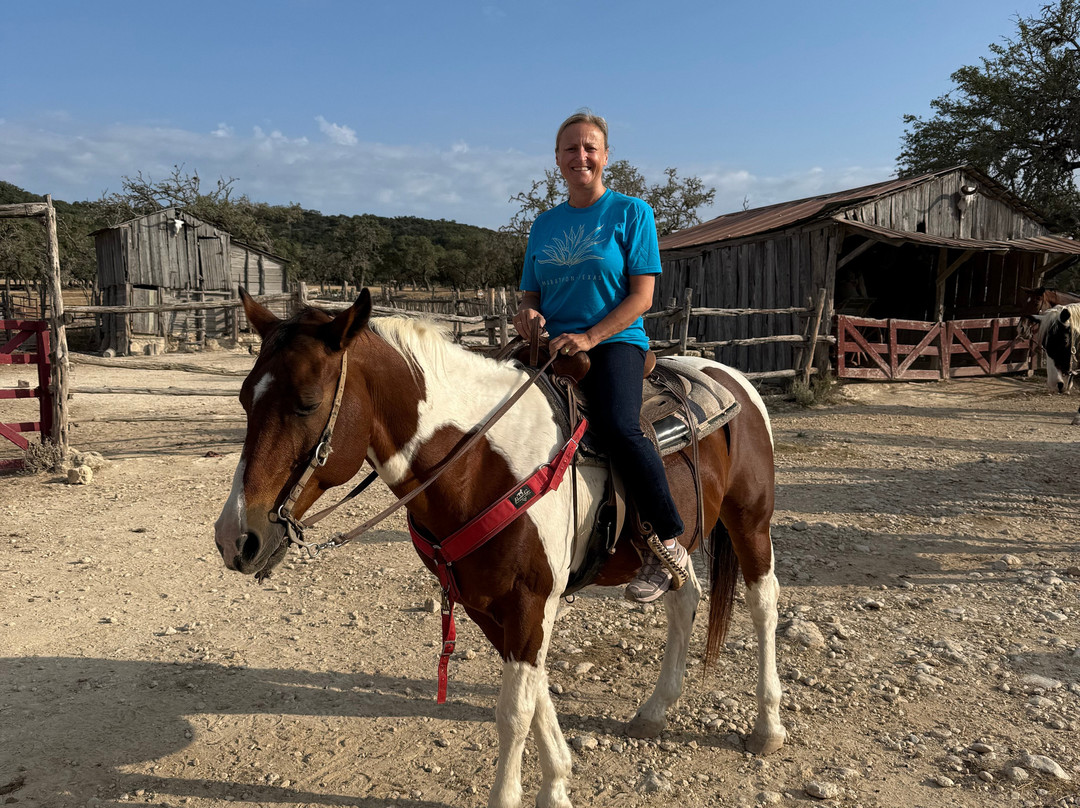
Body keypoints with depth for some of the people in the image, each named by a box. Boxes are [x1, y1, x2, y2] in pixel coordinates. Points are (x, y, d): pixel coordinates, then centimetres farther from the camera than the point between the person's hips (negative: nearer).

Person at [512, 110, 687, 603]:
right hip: (552, 347, 5)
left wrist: (589, 338, -17)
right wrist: (527, 314, -6)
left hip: (615, 342, -5)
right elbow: (531, 295, 20)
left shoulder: (631, 211, 4)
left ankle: (669, 546, -15)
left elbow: (641, 296, -4)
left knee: (618, 425, -31)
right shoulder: (544, 224, 17)